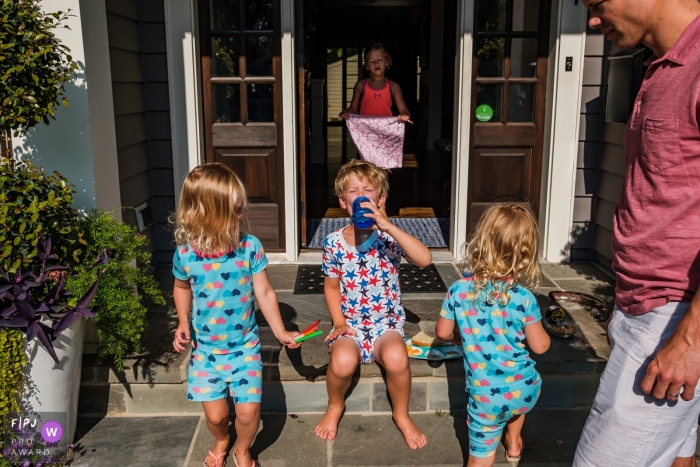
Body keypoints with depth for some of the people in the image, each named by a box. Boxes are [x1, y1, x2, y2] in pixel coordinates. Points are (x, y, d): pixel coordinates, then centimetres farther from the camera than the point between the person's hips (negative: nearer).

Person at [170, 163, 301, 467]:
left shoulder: (249, 247, -15)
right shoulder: (186, 254, -12)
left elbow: (264, 292, -7)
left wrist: (280, 332, -8)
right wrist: (183, 322, 1)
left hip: (245, 346, 0)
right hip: (206, 348, 1)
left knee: (248, 410, -5)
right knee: (215, 414, 4)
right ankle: (221, 441, 42)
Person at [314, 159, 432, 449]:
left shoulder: (389, 237, -10)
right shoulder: (334, 242, -4)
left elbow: (425, 260, -28)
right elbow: (331, 286, 8)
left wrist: (388, 226, -34)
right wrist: (339, 322, -6)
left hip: (387, 322, -1)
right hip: (350, 323, 1)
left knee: (396, 357, -33)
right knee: (342, 361, -31)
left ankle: (401, 414, 0)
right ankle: (335, 407, 6)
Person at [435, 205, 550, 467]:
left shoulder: (458, 291, -11)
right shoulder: (524, 298, -16)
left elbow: (442, 332, 2)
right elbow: (540, 346, -6)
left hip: (486, 397, -1)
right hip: (525, 391, 2)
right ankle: (514, 442, 51)